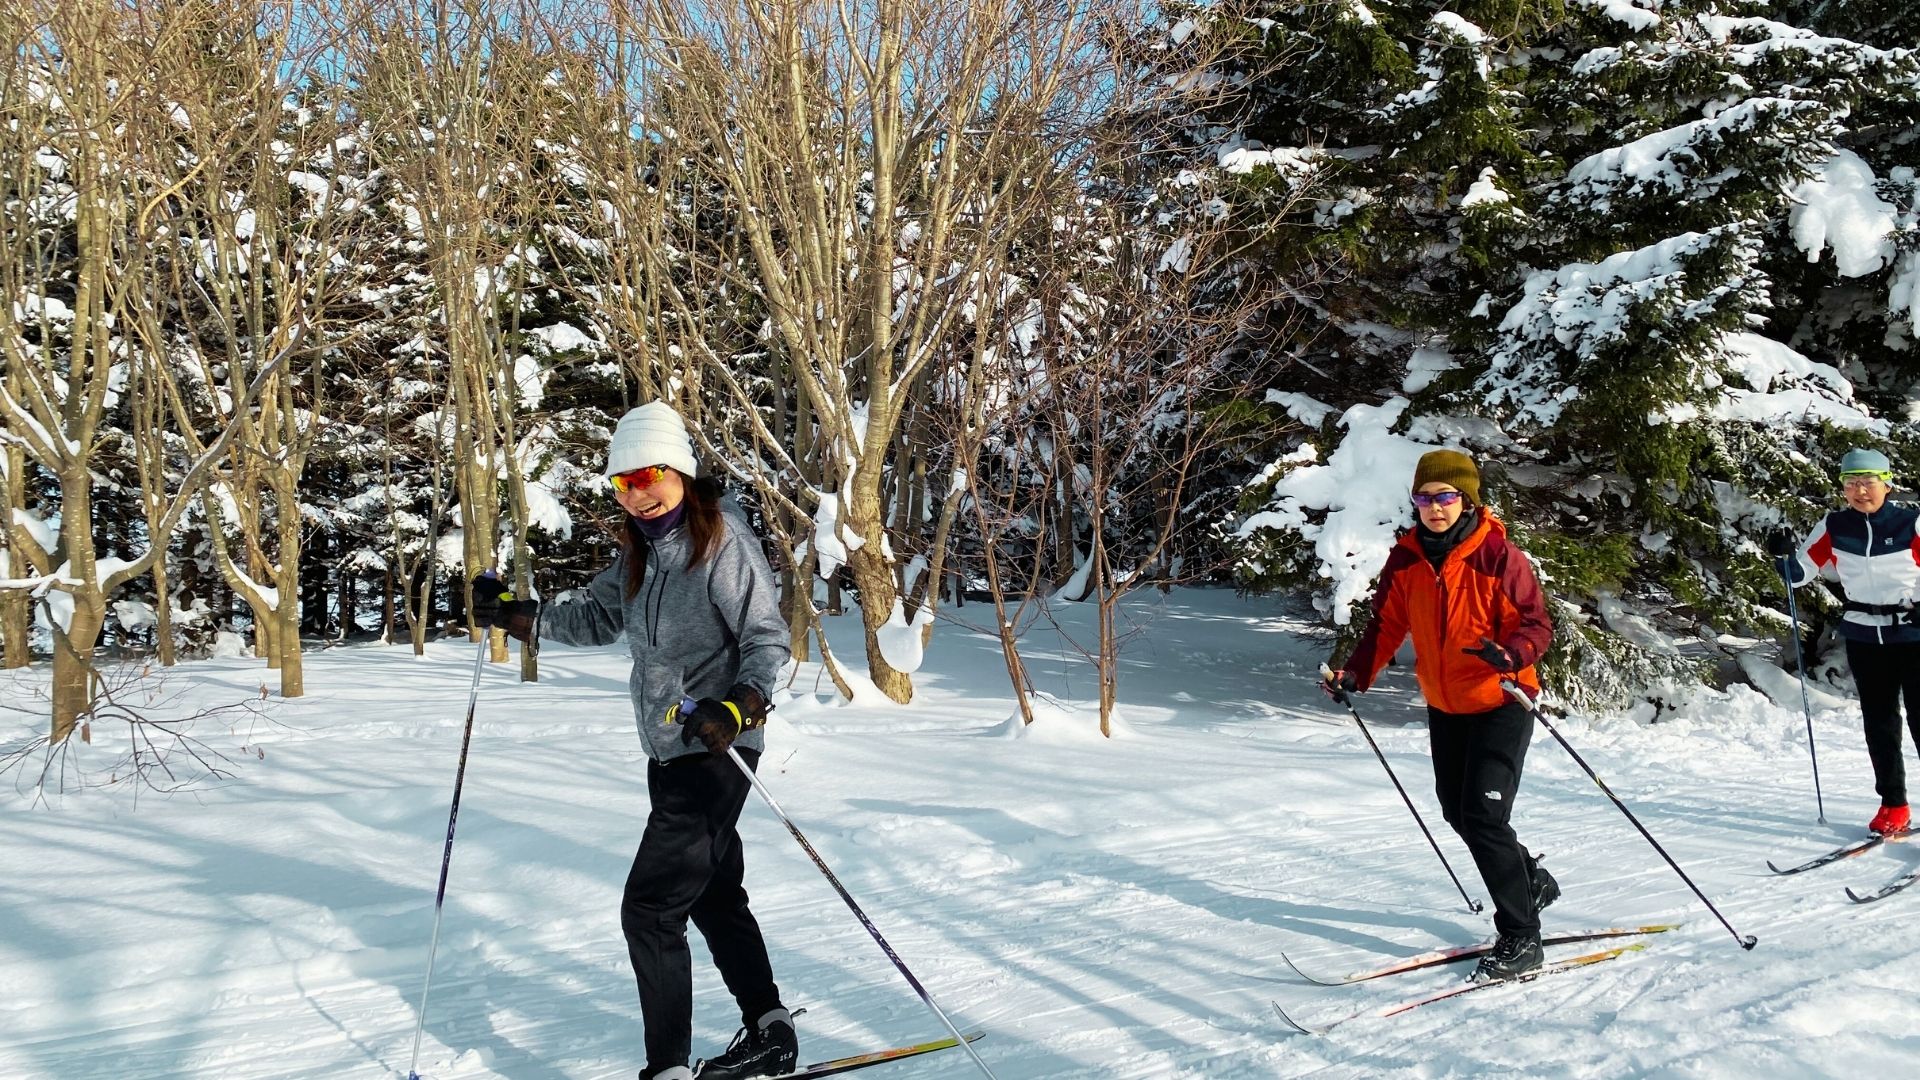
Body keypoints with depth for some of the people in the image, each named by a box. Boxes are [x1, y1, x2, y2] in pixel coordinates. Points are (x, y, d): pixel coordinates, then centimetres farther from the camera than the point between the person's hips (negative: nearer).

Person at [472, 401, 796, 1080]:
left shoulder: (721, 543, -16)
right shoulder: (643, 550, 8)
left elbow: (769, 640, -18)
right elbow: (598, 617, 19)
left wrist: (739, 706, -35)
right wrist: (517, 616, 6)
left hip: (713, 752, -9)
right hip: (670, 751, 9)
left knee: (649, 909, -8)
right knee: (714, 896, 18)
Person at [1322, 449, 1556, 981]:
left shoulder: (1498, 556, -17)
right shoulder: (1406, 558, -2)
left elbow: (1536, 624, -15)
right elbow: (1386, 624, 5)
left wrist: (1511, 654, -36)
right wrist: (1356, 673, -9)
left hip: (1500, 703, -6)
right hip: (1444, 706, 7)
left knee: (1483, 817, -13)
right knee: (1458, 814, 17)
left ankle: (1520, 939, 2)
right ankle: (1530, 878, 43)